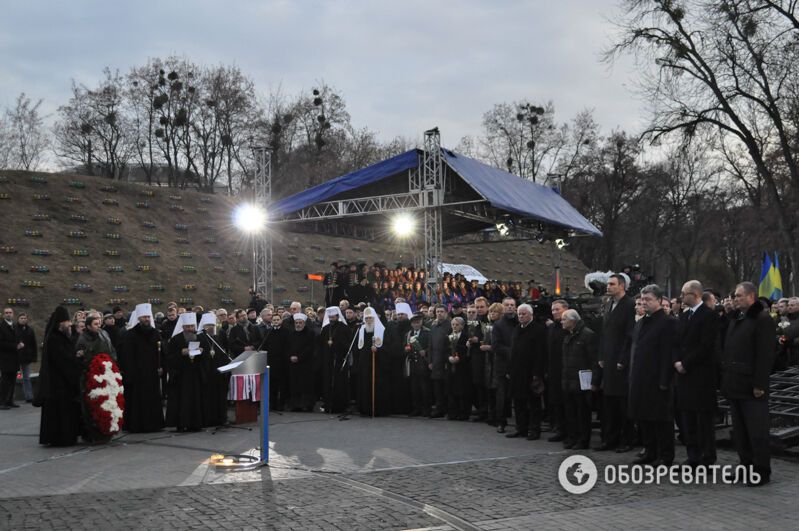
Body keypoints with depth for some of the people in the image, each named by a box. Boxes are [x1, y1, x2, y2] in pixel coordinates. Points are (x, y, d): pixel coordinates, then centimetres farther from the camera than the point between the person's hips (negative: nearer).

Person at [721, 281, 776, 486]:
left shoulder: (762, 319, -10)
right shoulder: (735, 319, 16)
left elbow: (766, 355, -15)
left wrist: (759, 384, -19)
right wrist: (725, 378, 13)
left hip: (751, 387, -8)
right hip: (735, 385, 8)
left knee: (757, 431, -2)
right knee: (739, 432, 13)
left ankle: (762, 472, 6)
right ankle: (747, 467, 23)